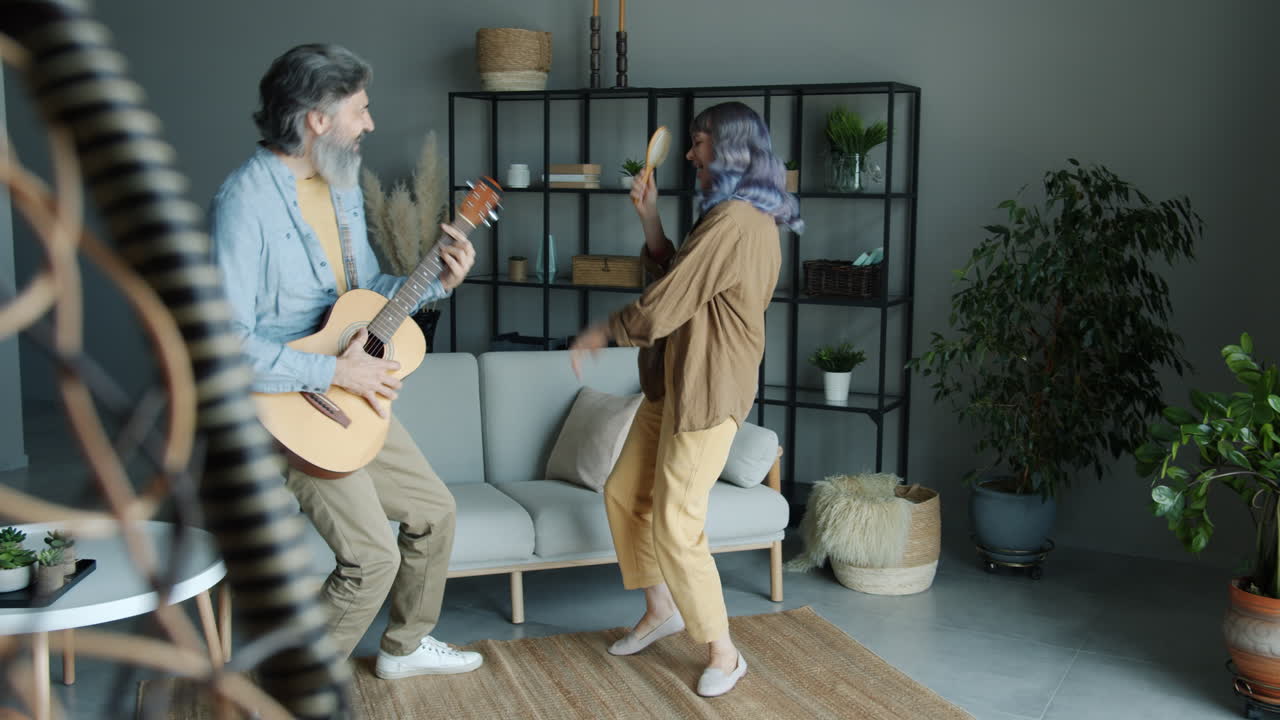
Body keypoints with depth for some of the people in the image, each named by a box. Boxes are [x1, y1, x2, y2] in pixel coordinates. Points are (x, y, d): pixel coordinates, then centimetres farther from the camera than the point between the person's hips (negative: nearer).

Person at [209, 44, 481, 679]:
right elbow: (227, 339, -28)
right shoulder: (246, 202, -22)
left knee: (433, 510, 15)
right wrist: (336, 372, -28)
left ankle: (405, 646, 37)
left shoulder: (342, 185, 6)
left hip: (353, 392, 9)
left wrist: (437, 282, 0)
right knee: (374, 555, -11)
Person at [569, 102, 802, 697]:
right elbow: (677, 280, 18)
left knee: (675, 525, -6)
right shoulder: (748, 218, 13)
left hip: (707, 391, -11)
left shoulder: (733, 222, -21)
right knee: (623, 492, 18)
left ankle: (723, 653, 9)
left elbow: (661, 309, -21)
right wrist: (649, 220, 9)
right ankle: (662, 610, 33)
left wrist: (600, 333, -5)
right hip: (674, 380, 11)